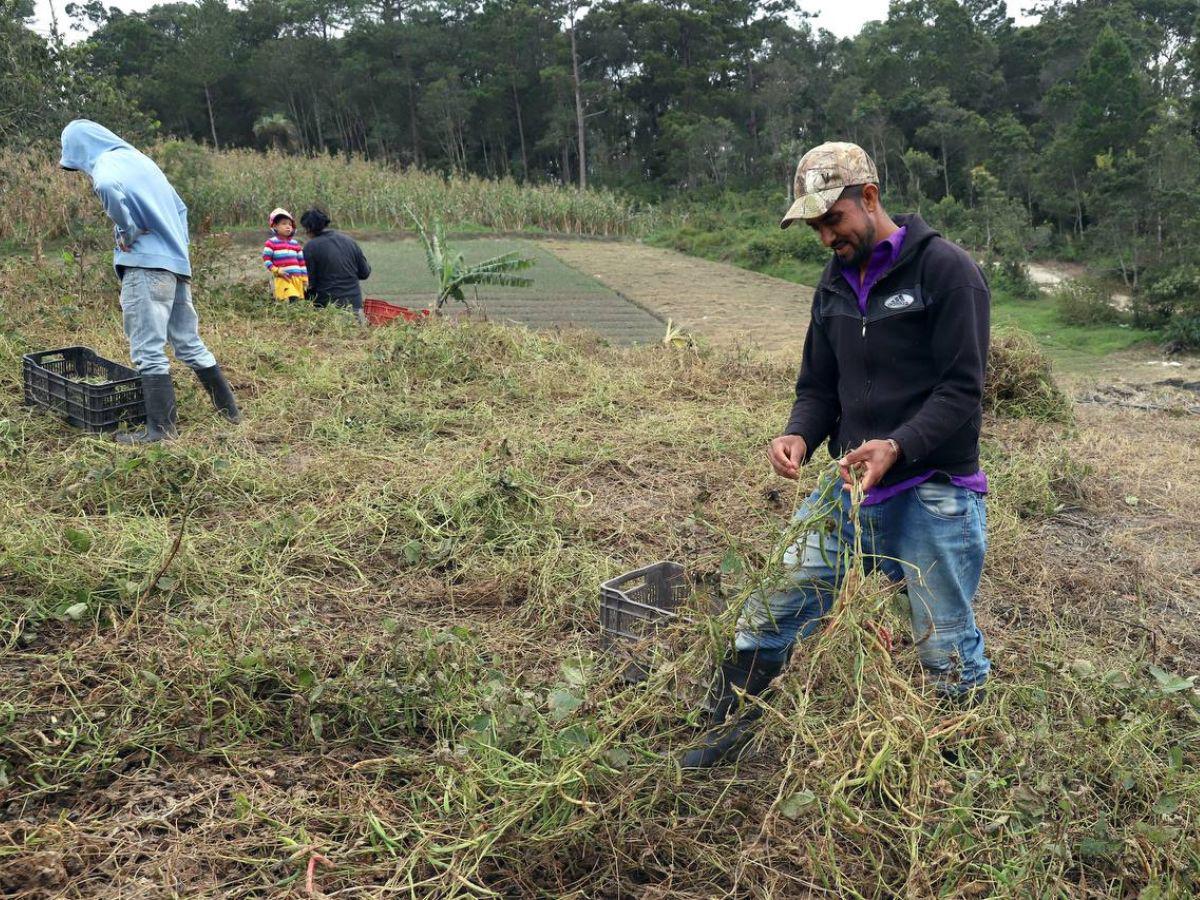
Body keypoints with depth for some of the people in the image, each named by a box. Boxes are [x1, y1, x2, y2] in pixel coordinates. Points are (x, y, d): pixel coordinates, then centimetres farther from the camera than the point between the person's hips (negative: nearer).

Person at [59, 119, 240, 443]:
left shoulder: (106, 164, -6)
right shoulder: (139, 159, 21)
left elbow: (107, 187, -32)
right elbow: (180, 208, 26)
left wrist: (128, 231, -18)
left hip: (147, 265, -8)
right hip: (177, 264, 8)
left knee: (148, 350, -3)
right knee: (190, 343, 14)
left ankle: (161, 428, 0)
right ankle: (229, 409, 19)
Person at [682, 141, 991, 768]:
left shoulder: (945, 269, -10)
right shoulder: (835, 284, 11)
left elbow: (962, 389, -14)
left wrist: (898, 446, -29)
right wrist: (798, 436, -8)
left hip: (933, 496, -5)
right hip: (848, 488, 6)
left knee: (949, 661, 8)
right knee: (767, 618, 4)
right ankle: (722, 740, 22)